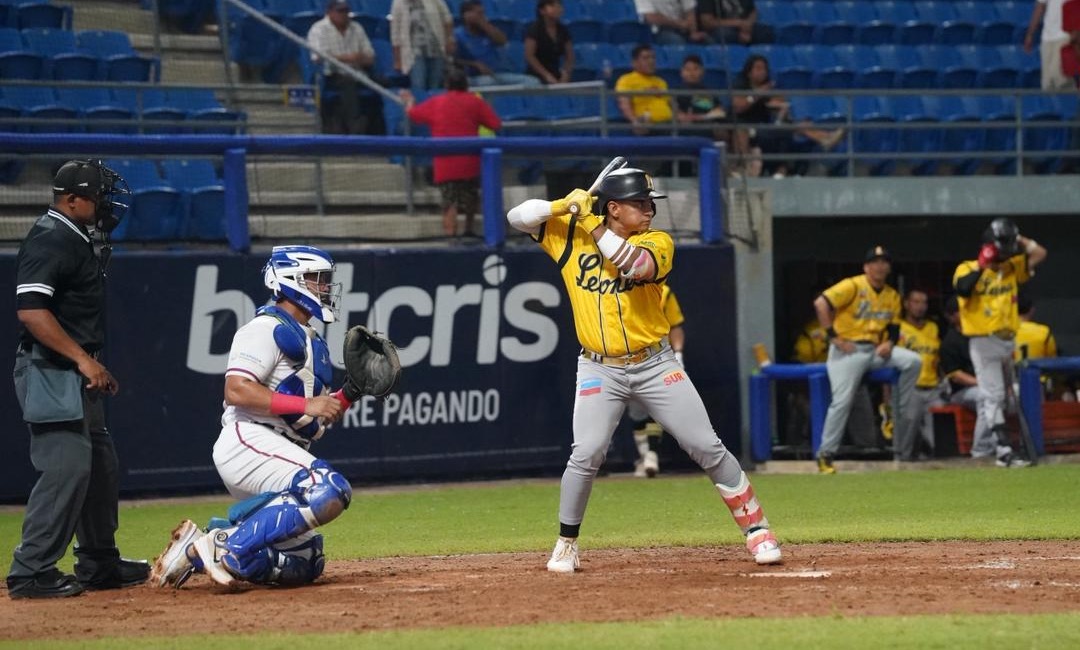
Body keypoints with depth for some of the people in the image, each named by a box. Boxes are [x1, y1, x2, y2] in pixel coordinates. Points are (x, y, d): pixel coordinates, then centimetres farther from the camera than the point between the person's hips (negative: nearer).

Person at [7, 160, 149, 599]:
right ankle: (31, 572, -13)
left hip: (78, 375, 11)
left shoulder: (78, 240, 17)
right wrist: (84, 360, -25)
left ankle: (99, 563, 29)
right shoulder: (49, 240, -16)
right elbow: (31, 311, -25)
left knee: (100, 465, 17)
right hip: (51, 374, -11)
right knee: (67, 466, -15)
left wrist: (95, 366, 19)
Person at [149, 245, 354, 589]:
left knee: (304, 565, 4)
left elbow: (314, 420, 23)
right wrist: (305, 404, -21)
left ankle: (196, 553, 8)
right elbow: (237, 390, -19)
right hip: (247, 442, -10)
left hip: (279, 452, 10)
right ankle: (227, 547, -25)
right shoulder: (267, 328, -5)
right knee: (330, 492, -31)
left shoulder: (312, 343, 23)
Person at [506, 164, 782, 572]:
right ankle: (566, 544, 3)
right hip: (599, 370, 0)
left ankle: (756, 530, 9)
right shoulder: (569, 234, 2)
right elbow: (517, 217, 0)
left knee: (707, 447, -2)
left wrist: (595, 226, -18)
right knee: (586, 454, -15)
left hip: (656, 365, 0)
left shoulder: (657, 242, -3)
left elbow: (637, 265, -24)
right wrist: (565, 206, -15)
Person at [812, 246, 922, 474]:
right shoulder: (853, 286, -7)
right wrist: (834, 337, -18)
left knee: (913, 361, -13)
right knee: (842, 400, -18)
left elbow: (894, 329, 16)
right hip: (848, 350, -5)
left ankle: (900, 413, -4)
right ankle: (825, 454, -11)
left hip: (876, 349, 6)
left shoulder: (892, 296, 12)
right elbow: (821, 303, -18)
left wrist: (889, 343, -8)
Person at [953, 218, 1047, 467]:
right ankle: (1004, 450, -15)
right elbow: (962, 288, -25)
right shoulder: (967, 269, -4)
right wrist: (982, 265, -18)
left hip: (1008, 341, 6)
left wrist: (1018, 239, 1)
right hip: (983, 341, -6)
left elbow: (1039, 254, 5)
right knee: (994, 397, -11)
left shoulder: (1011, 268, 11)